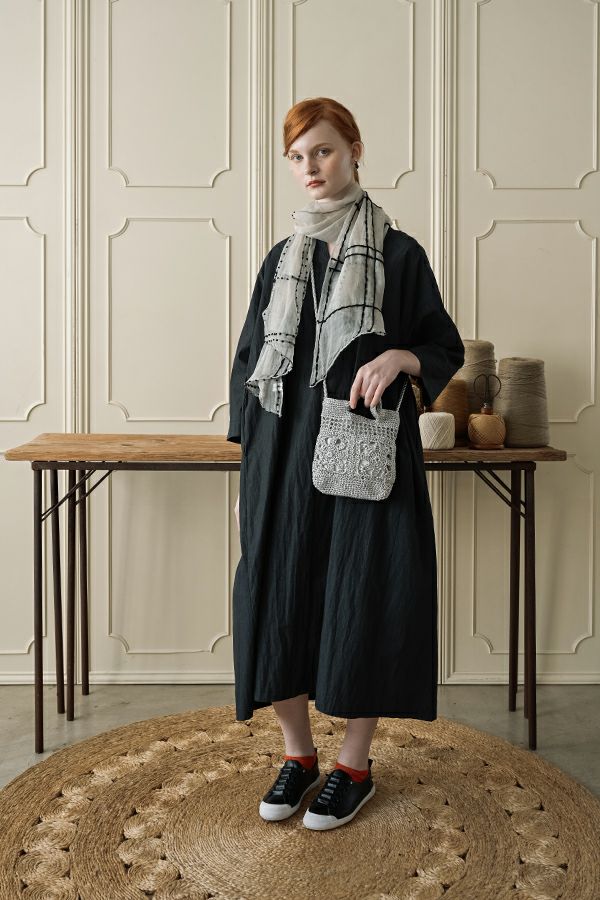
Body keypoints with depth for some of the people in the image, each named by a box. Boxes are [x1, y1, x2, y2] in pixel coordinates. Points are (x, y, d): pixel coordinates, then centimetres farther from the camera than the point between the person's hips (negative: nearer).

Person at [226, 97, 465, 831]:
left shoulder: (399, 254, 2)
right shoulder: (281, 259, 12)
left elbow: (445, 348, 4)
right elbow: (250, 365, 12)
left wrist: (399, 357, -19)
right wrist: (248, 474, 7)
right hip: (285, 458, 4)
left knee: (360, 602, -1)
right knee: (275, 599, 2)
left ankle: (355, 765, 19)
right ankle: (298, 753, 23)